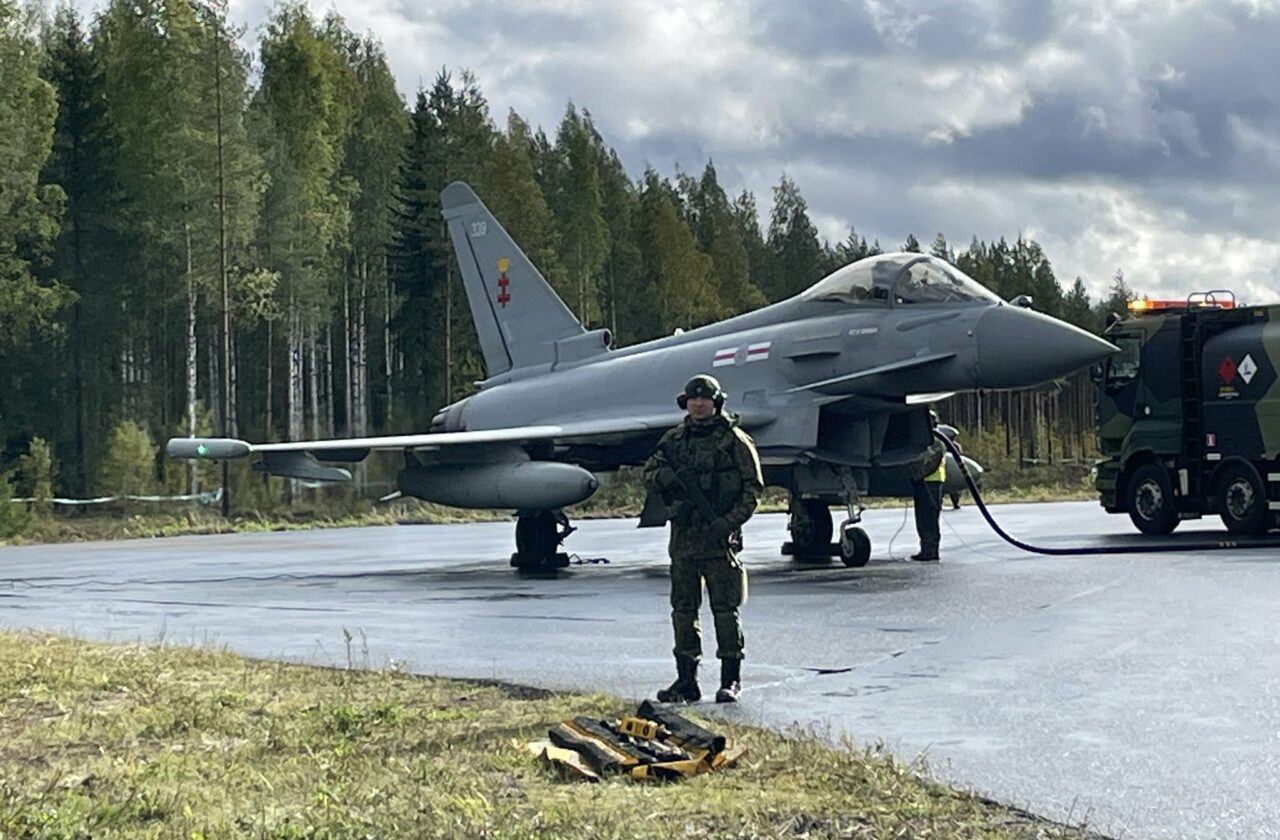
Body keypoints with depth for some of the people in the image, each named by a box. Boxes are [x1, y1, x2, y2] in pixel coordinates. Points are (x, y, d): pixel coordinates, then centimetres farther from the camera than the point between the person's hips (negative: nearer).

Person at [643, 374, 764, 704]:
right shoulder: (674, 439, 13)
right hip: (683, 536, 5)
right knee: (683, 609, 7)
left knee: (724, 608, -4)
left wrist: (731, 521, -15)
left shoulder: (735, 440, -1)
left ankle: (730, 680, 2)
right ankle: (686, 680, 13)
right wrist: (671, 477, -10)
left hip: (718, 537, -5)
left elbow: (753, 487, -3)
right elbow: (649, 475, 13)